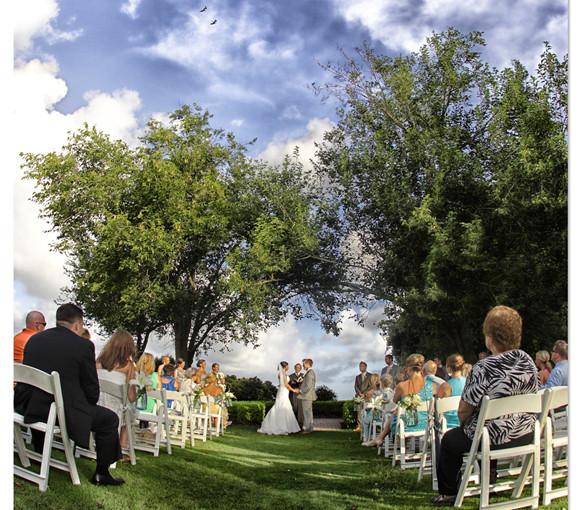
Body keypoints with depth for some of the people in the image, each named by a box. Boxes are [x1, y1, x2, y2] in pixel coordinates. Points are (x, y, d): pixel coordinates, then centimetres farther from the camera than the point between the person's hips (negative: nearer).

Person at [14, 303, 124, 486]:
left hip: (29, 409, 6)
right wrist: (87, 406, 15)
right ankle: (101, 474, 15)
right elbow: (92, 389, -7)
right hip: (63, 412, -6)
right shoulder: (83, 345, -10)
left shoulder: (34, 339, 6)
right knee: (110, 419, 13)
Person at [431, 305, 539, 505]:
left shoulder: (483, 369, -26)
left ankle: (449, 493, 30)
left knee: (449, 440, 18)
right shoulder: (528, 362, -5)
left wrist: (463, 425, 6)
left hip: (494, 439, -7)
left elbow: (464, 410, -17)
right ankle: (490, 482, 47)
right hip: (525, 434, 7)